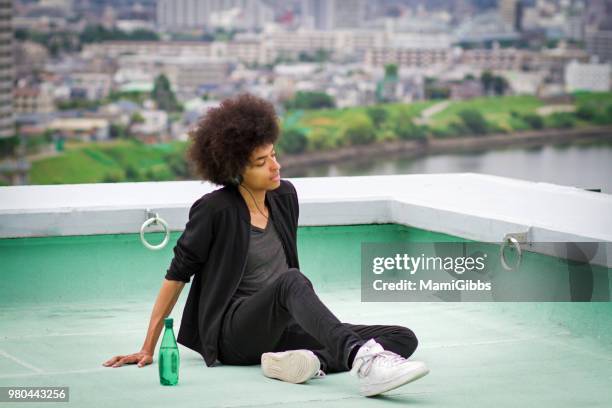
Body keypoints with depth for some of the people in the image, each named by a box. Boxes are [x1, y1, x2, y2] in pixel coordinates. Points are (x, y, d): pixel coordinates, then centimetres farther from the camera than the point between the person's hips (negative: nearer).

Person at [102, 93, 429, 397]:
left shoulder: (285, 196, 9)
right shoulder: (216, 210, -9)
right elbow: (177, 274, -2)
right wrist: (148, 348, -1)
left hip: (284, 327, 6)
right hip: (234, 331, -6)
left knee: (403, 339, -14)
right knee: (291, 281, -39)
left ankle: (313, 361, -39)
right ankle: (362, 358, -61)